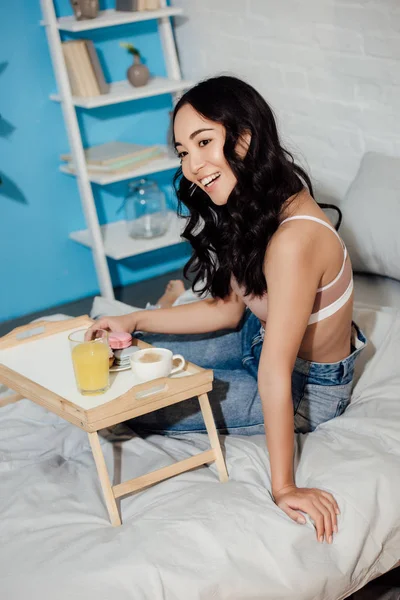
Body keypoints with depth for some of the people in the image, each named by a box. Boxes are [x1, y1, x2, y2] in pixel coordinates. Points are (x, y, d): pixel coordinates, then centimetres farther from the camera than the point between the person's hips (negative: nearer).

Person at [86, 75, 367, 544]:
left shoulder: (292, 241, -37)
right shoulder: (258, 205, -8)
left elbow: (275, 374, -35)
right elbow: (231, 308, 1)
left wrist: (283, 487, -28)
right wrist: (135, 321, -1)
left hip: (308, 387, -8)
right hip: (262, 336, 8)